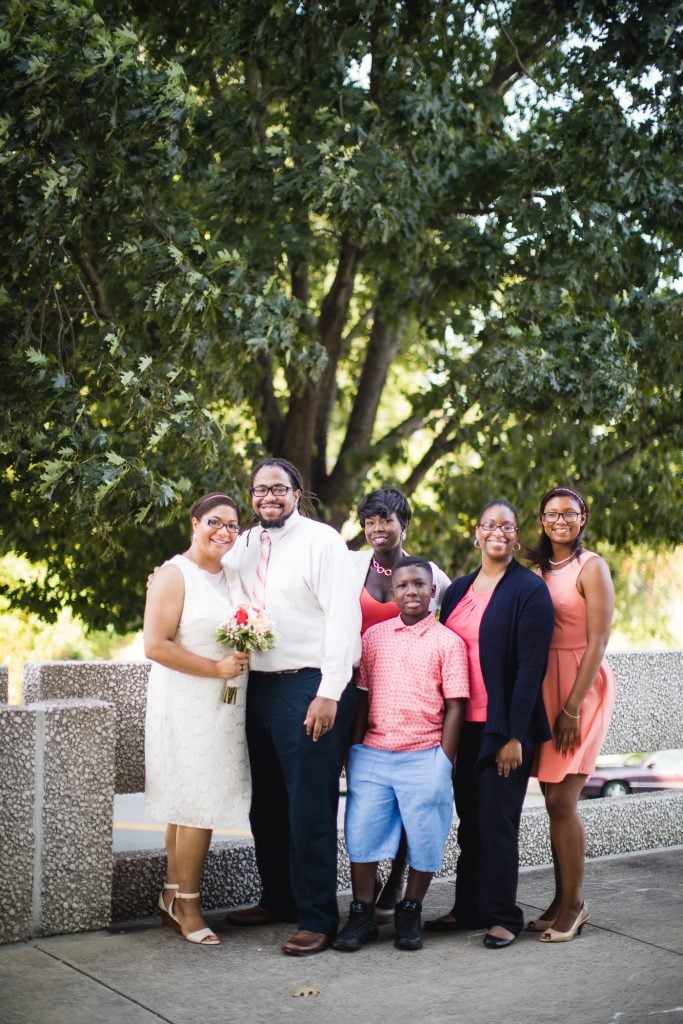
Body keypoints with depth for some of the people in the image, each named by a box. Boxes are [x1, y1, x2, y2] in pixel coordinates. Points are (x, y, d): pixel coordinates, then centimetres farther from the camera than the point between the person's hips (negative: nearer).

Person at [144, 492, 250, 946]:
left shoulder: (234, 576, 13)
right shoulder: (174, 576, -9)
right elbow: (156, 645, -18)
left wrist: (245, 657, 5)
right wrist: (217, 668, -17)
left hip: (223, 705, 7)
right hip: (186, 705, -7)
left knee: (190, 803, 11)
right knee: (198, 805, -5)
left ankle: (173, 895, 20)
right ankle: (187, 903, 8)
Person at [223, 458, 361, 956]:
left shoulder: (322, 541, -7)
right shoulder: (244, 545, 12)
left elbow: (344, 617, -13)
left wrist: (329, 693, -18)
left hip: (310, 687, -7)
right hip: (259, 685, 7)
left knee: (310, 808, -3)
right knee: (266, 802, 15)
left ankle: (317, 919, 7)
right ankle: (278, 898, 31)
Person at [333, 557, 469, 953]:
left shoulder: (448, 642, 0)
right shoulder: (374, 636, 9)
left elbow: (454, 707, -1)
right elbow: (362, 696, 11)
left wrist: (444, 763, -5)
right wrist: (355, 749, 6)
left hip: (424, 757, -2)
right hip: (372, 755, 3)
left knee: (424, 839, 1)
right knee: (362, 834, 0)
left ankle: (410, 913, 20)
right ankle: (362, 915, 14)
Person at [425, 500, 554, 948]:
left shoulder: (529, 589, -7)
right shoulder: (458, 589, 12)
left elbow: (531, 667, -12)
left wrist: (514, 735, -16)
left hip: (504, 726, -6)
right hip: (464, 725, 6)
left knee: (497, 819, -1)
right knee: (469, 818, 12)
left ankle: (502, 916, 9)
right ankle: (468, 908, 22)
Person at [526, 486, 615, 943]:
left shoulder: (591, 567, -7)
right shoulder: (539, 568, 13)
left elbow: (597, 643, -12)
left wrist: (572, 708, -16)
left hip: (581, 687, -6)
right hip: (543, 687, 6)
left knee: (561, 800, -8)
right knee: (555, 799, 8)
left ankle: (573, 904, 4)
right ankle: (563, 901, 16)